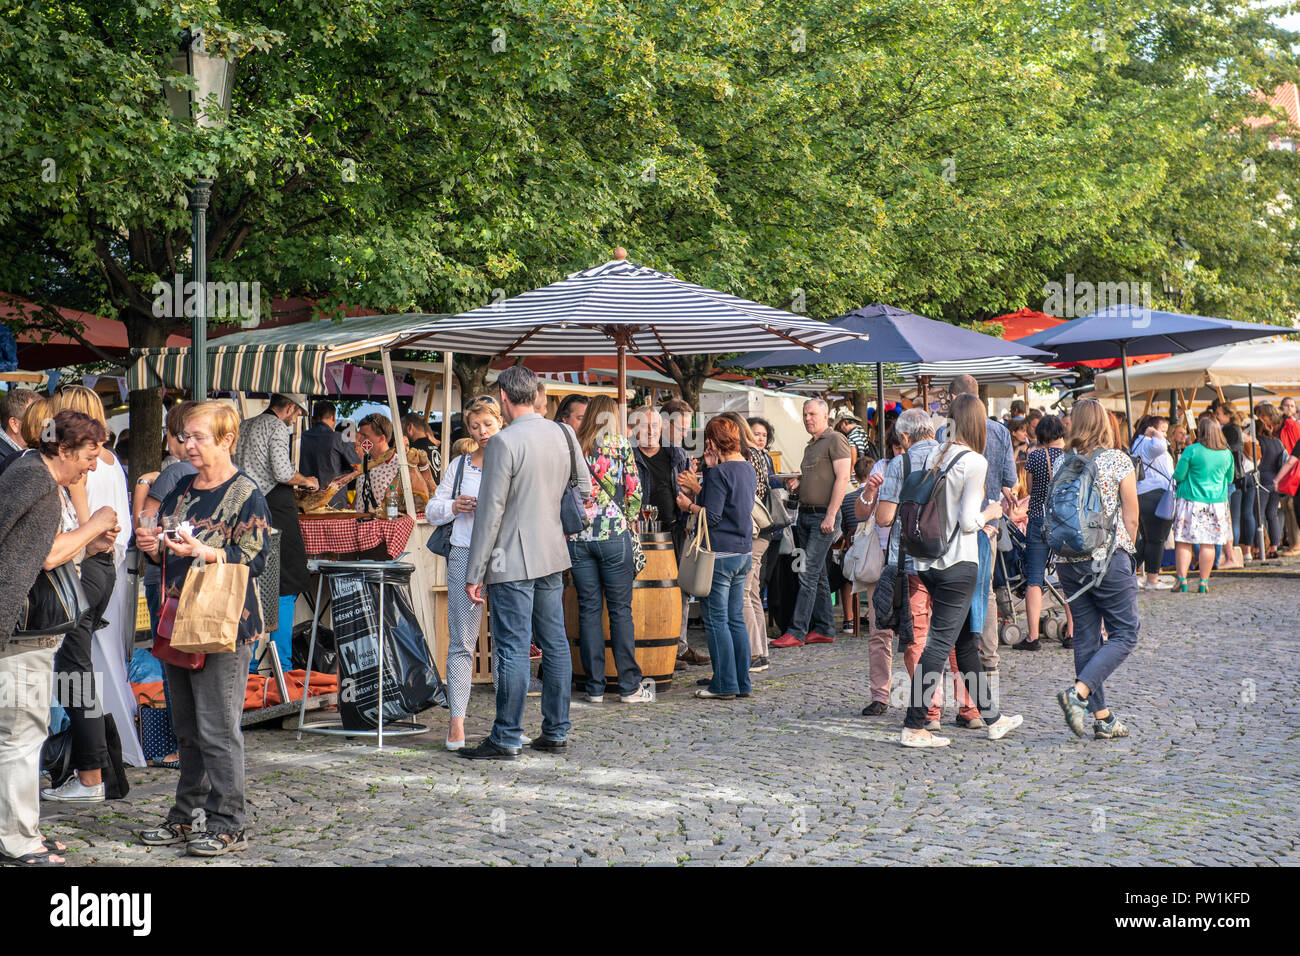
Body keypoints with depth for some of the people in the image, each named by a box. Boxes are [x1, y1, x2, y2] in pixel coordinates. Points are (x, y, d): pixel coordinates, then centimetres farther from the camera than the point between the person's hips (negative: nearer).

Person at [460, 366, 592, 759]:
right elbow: (584, 488, 15)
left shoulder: (504, 442, -14)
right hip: (553, 554, 7)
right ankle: (555, 731, 18)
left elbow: (490, 511, -14)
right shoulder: (564, 434, 5)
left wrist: (474, 573, -9)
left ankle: (506, 739, 1)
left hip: (513, 561, -7)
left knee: (513, 649, -3)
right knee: (555, 644, 12)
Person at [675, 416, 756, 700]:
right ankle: (742, 683, 16)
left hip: (720, 553, -9)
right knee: (736, 618, 13)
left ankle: (725, 685, 1)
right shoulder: (749, 468, 10)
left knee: (716, 620, -1)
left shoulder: (718, 473, -15)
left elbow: (711, 517, -17)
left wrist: (688, 506, -1)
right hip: (744, 551, 9)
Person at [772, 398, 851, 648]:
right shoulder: (810, 447, 20)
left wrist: (830, 515, -20)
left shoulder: (836, 440, -7)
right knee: (818, 575, 10)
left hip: (824, 516, -9)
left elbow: (842, 478, -15)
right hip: (805, 515, 9)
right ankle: (824, 629, 15)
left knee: (808, 574, -11)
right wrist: (798, 483, 6)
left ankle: (797, 632, -12)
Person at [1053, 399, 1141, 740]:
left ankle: (1102, 718, 11)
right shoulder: (1118, 460, -6)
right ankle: (1078, 692, -16)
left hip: (1067, 559, 5)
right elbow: (1131, 517, -3)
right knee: (1124, 634, 3)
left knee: (1086, 636, 10)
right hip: (1108, 558, -5)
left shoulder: (1061, 463, 5)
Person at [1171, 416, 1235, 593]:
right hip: (1217, 501, 3)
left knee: (1184, 542, 2)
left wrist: (1181, 461, 12)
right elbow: (1229, 479, 15)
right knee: (1208, 543, 7)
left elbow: (1178, 476, -6)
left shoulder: (1191, 451, -11)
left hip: (1191, 500, -3)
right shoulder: (1226, 453, 3)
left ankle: (1182, 580, -3)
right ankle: (1204, 582, 8)